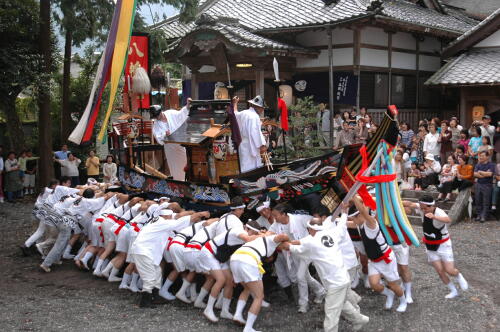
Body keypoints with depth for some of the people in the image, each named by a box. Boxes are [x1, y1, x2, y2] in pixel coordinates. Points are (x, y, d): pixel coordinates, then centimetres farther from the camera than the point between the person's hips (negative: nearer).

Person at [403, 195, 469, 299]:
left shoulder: (439, 212, -29)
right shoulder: (422, 208, -13)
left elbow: (448, 220, -50)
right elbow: (411, 204, -25)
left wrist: (434, 217, -67)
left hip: (443, 245, -5)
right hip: (430, 246, 5)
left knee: (449, 270, -4)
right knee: (440, 271, 4)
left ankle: (459, 276, 31)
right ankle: (453, 291, 24)